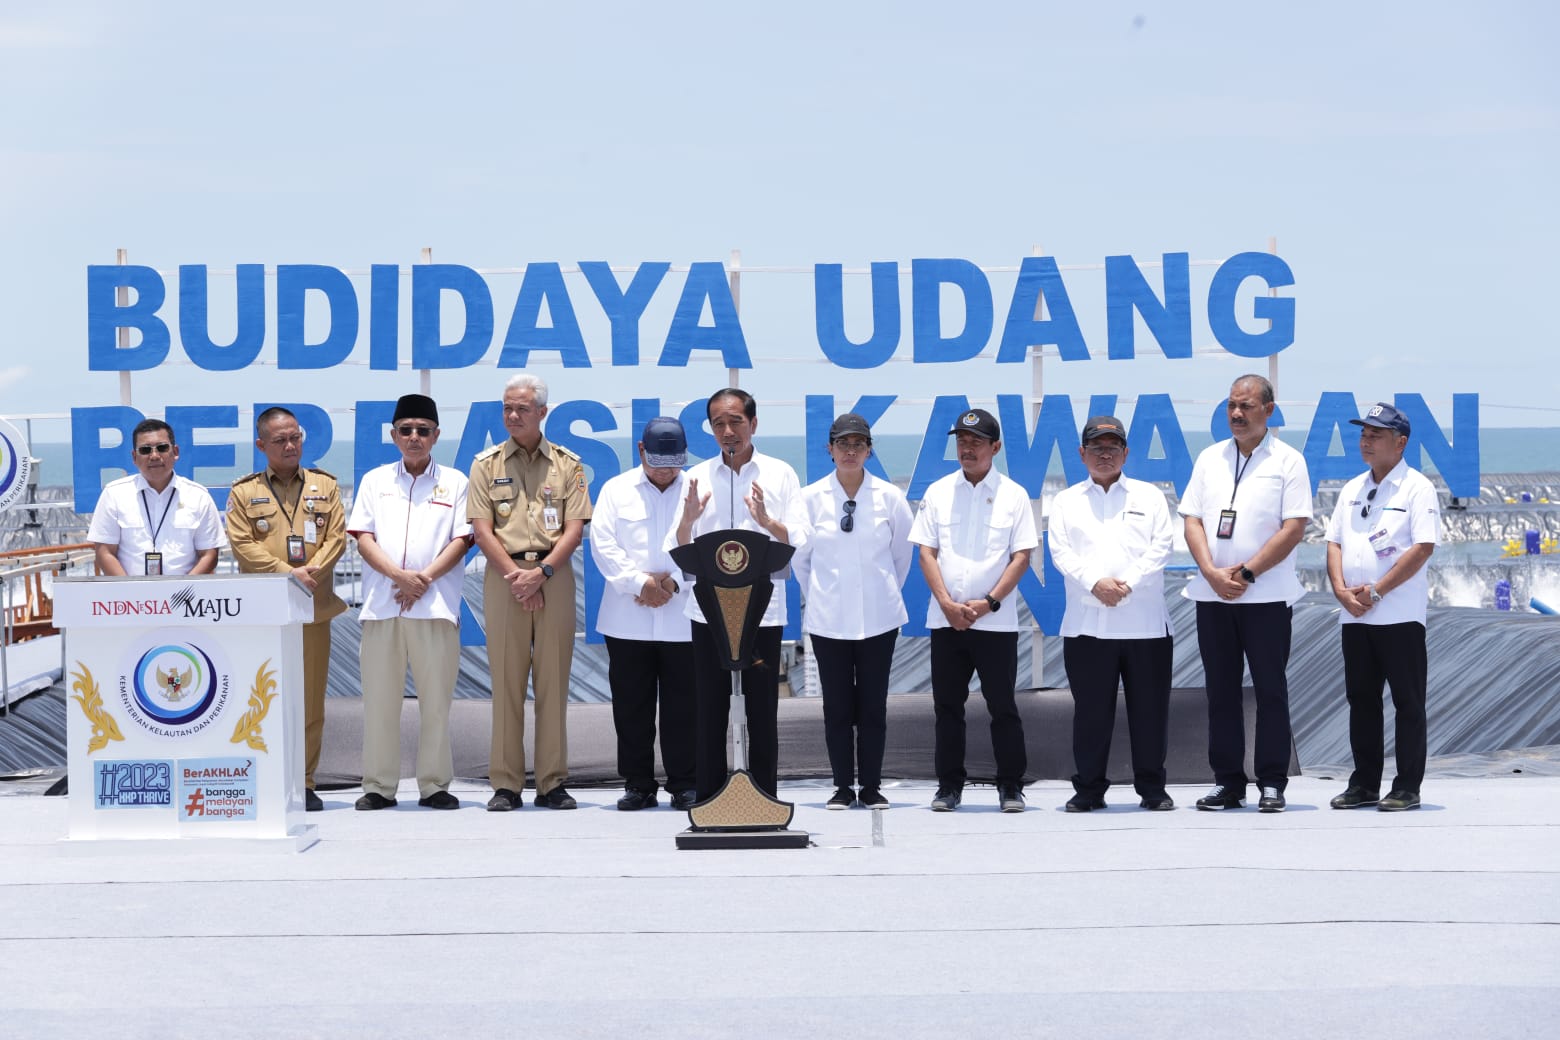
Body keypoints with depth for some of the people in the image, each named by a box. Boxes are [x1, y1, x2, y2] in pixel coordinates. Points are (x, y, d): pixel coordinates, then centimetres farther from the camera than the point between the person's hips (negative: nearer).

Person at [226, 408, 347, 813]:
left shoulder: (325, 486, 13)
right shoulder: (244, 492, 7)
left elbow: (337, 537, 5)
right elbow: (242, 544, -2)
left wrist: (312, 573, -11)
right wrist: (287, 573, -13)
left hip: (314, 608, 2)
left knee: (311, 699, 2)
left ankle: (304, 783, 9)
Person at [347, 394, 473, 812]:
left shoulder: (454, 482, 10)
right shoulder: (375, 480, 13)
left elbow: (461, 540, 2)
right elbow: (363, 538, 5)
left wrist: (424, 578, -11)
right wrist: (399, 576, -11)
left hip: (435, 605, -1)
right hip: (382, 604, 1)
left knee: (436, 699, -1)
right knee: (379, 699, 2)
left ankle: (434, 785, 6)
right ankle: (379, 786, 8)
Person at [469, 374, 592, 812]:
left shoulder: (567, 464, 8)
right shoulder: (487, 464, 8)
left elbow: (574, 528, 1)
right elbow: (482, 529, 1)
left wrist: (541, 572, -12)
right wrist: (515, 577, -10)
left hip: (553, 574, 0)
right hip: (503, 573, 0)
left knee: (553, 679, 1)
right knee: (506, 679, -2)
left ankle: (552, 782, 5)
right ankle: (506, 784, 1)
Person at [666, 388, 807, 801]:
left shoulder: (780, 474, 5)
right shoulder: (698, 477, 9)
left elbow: (800, 542, -2)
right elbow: (677, 551, 5)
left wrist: (767, 521, -20)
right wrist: (688, 519, -15)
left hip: (763, 608, -1)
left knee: (762, 710, 2)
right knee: (709, 709, 3)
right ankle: (708, 801, 8)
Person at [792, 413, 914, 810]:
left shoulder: (889, 496, -1)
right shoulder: (810, 498, -1)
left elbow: (902, 553, 10)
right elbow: (799, 556, 10)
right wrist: (817, 595, 12)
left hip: (878, 616, 0)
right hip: (828, 617, 0)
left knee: (874, 704, 4)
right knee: (837, 705, 4)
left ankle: (872, 787, 12)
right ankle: (843, 786, 11)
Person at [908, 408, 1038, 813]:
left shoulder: (1013, 495, 2)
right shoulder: (938, 493, 8)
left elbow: (1022, 556, -2)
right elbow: (927, 552, 4)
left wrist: (989, 602, -12)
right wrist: (947, 603, -8)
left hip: (996, 621, -2)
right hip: (945, 621, 2)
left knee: (1002, 705, 1)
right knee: (947, 706, 6)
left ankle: (1011, 786, 8)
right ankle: (949, 786, 14)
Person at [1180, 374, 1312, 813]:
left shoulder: (1287, 461, -1)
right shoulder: (1210, 459, 12)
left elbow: (1294, 528, -8)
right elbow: (1192, 520, 7)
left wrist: (1246, 573, -13)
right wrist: (1212, 573, -8)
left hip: (1266, 596, -4)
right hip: (1212, 595, 4)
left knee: (1270, 690, -1)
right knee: (1221, 691, 6)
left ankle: (1271, 784, 4)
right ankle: (1227, 782, 12)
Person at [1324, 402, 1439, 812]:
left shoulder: (1416, 488, -5)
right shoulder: (1352, 489, 15)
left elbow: (1423, 547, -14)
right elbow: (1334, 543, 13)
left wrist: (1375, 590, -15)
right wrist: (1342, 590, -4)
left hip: (1399, 615, -7)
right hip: (1354, 615, 7)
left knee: (1408, 702, -1)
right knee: (1361, 700, 10)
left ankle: (1407, 788, 2)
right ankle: (1364, 784, 17)